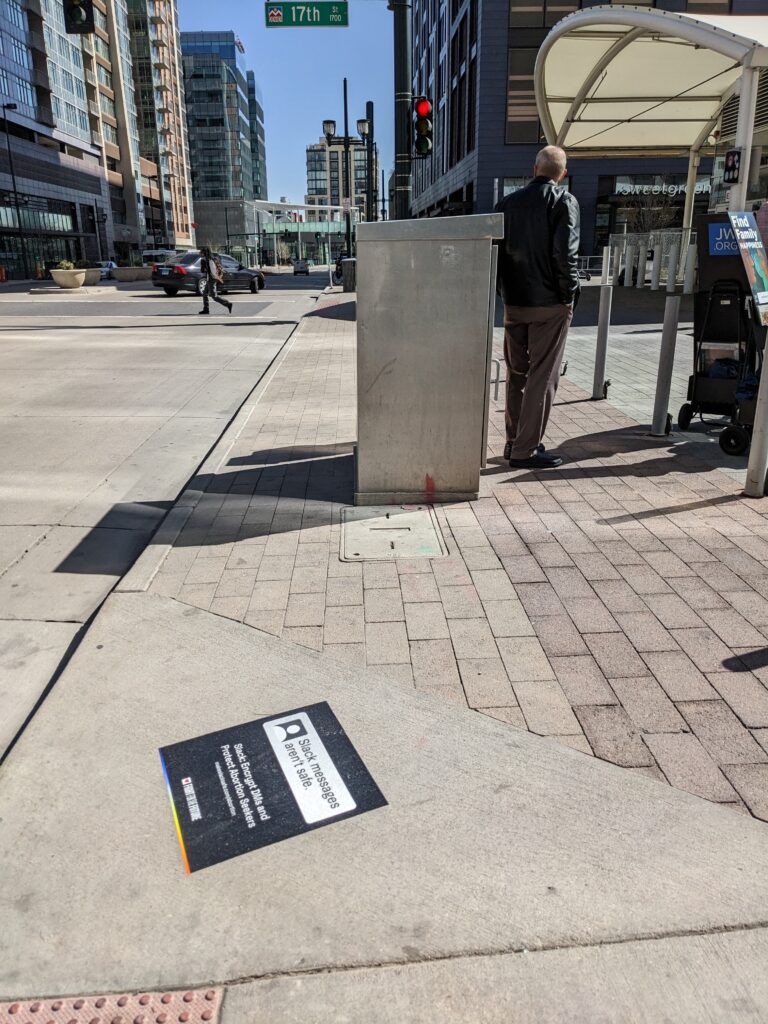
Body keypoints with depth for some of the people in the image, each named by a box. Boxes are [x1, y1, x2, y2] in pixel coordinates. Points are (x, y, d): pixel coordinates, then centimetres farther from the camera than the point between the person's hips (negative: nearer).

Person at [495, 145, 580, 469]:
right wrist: (570, 293, -6)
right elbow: (565, 253, -17)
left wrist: (504, 290, 13)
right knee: (542, 376, 0)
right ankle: (525, 449, 2)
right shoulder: (563, 202, -7)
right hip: (550, 303, -5)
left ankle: (514, 441, 23)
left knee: (516, 373, 15)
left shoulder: (508, 202, 8)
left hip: (513, 302, 5)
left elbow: (495, 249, 8)